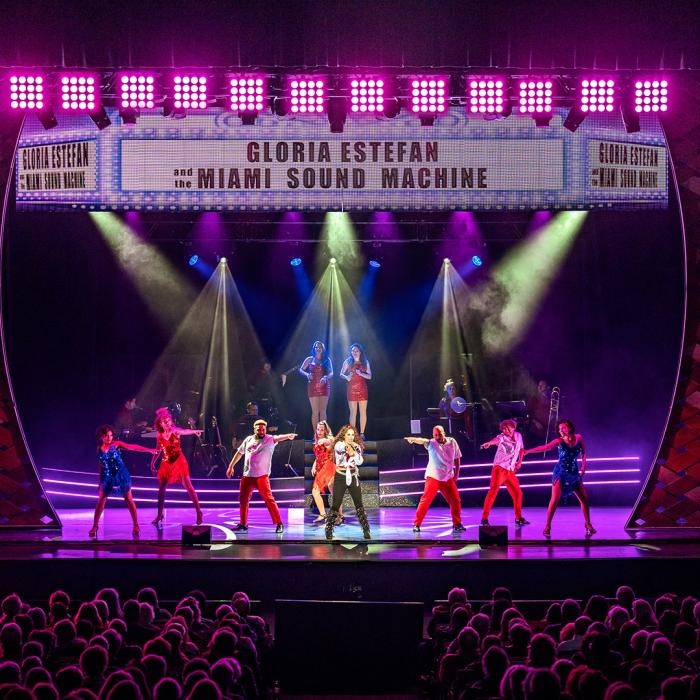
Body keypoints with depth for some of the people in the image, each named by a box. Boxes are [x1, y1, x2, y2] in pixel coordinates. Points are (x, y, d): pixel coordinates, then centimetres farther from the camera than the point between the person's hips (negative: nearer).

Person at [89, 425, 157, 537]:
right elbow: (101, 466, 12)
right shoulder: (99, 449, 3)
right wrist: (100, 481, 14)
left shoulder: (116, 444, -6)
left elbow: (133, 447, -14)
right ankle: (94, 526, 12)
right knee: (101, 501, 2)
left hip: (121, 475, -3)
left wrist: (149, 450, -21)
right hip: (107, 477, 3)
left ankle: (136, 525, 10)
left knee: (129, 499, 1)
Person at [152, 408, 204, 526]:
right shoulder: (159, 434, 1)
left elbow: (185, 431, -32)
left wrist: (194, 431, -53)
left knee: (188, 486, -8)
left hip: (179, 461, -4)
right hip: (166, 463, 4)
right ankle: (160, 515, 19)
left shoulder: (175, 431, -9)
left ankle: (198, 512, -4)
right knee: (161, 489, 5)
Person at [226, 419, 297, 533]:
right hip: (247, 475, 6)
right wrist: (231, 466, 22)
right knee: (243, 499, 12)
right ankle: (243, 525, 25)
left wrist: (288, 436, -48)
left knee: (268, 499, -12)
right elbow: (239, 453, 21)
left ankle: (279, 524, -7)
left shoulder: (269, 439, -4)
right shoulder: (248, 440, 10)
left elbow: (278, 438, -27)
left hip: (262, 476, -6)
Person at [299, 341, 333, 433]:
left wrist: (326, 377, -22)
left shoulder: (327, 360, 9)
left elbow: (331, 373, -1)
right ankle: (315, 434, -4)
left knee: (323, 411, -1)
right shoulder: (310, 359, 9)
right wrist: (307, 374, -15)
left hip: (324, 387, 1)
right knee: (315, 411, -4)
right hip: (313, 387, -1)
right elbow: (301, 370, 6)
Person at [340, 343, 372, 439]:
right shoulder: (347, 362, 7)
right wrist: (346, 377, -15)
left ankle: (362, 433, 2)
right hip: (351, 389, -1)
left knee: (363, 412, -2)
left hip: (362, 389, 1)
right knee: (353, 412, -3)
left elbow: (369, 376, 5)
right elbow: (341, 373, 7)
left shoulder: (365, 362, 9)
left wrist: (361, 374, -13)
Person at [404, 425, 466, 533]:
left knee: (456, 501, 6)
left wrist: (456, 474, 8)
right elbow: (422, 441, -31)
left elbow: (457, 459, 11)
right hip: (433, 477, -4)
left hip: (448, 478, 4)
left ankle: (457, 524, 22)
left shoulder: (452, 442, 1)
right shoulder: (432, 443, -9)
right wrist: (413, 439, -52)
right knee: (426, 500, -12)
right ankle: (416, 524, -7)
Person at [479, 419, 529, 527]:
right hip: (500, 468, -6)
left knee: (518, 493, 9)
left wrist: (520, 460, 10)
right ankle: (484, 518, -12)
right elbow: (496, 440, -37)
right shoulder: (502, 437, -12)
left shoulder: (518, 436, 7)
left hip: (511, 471, 6)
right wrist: (488, 443, -59)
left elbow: (521, 448, 25)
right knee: (493, 492, -14)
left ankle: (519, 518, 24)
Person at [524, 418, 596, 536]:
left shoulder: (579, 438, -1)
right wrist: (529, 451, -31)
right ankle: (547, 526, -6)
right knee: (555, 500, -12)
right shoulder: (559, 441, -10)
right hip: (560, 473, -3)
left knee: (584, 499, 5)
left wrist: (583, 468, 4)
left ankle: (588, 524, 22)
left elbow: (583, 453, 12)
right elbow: (545, 447, -20)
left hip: (574, 473, 3)